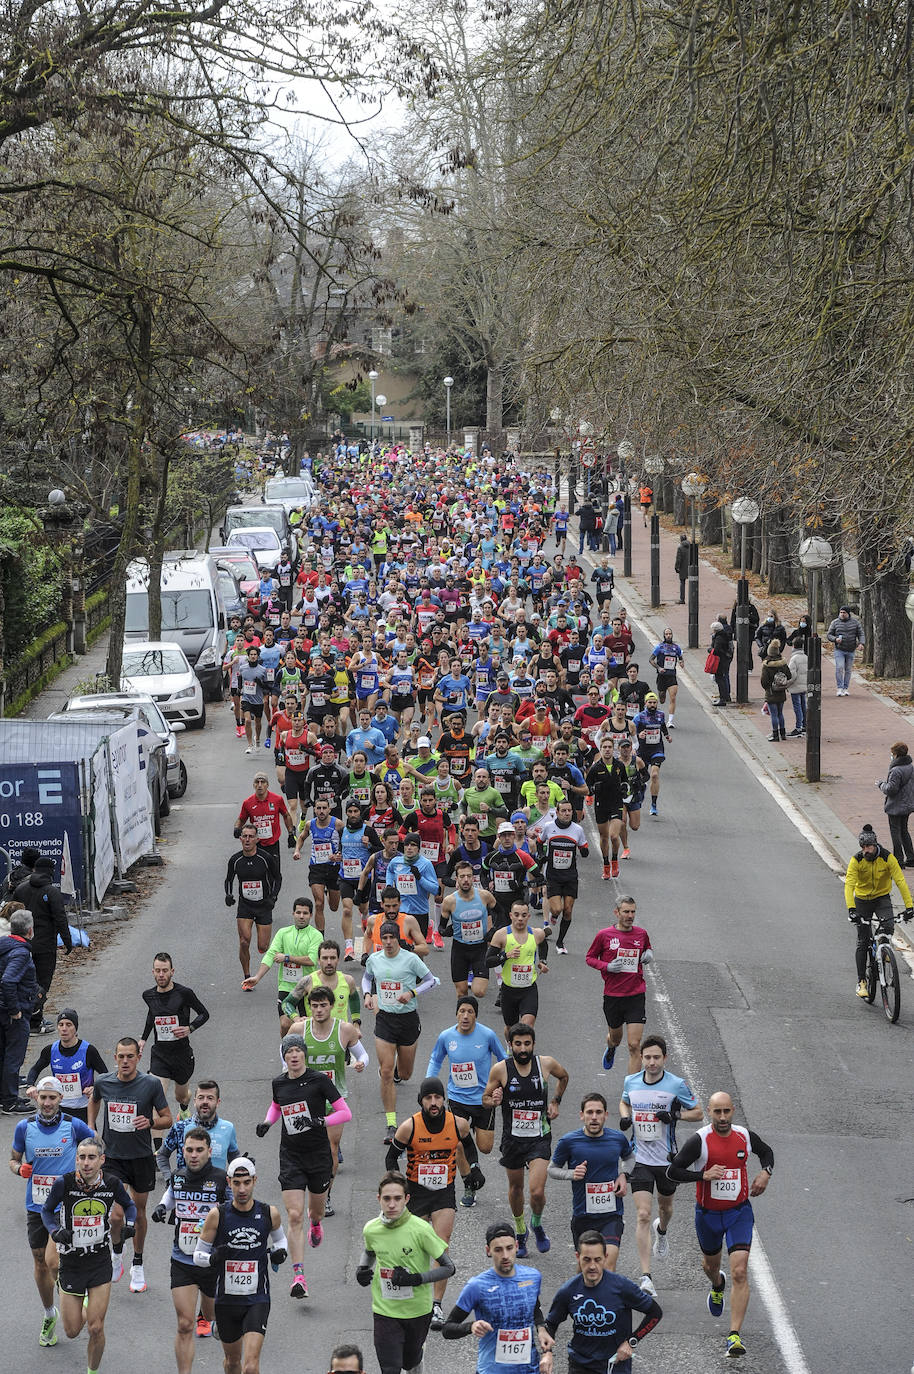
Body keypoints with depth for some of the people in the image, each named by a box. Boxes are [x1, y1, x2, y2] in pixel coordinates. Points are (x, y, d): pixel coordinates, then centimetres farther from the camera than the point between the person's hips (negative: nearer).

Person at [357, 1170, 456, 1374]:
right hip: (385, 1310, 1)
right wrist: (362, 1270, -1)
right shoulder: (371, 1229, -7)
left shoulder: (420, 1229, -19)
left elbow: (449, 1268, -14)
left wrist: (416, 1279, -25)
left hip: (418, 1310, -1)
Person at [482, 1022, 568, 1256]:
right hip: (513, 1138, 1)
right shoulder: (500, 1069, -11)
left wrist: (555, 1101, 6)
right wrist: (494, 1100, -20)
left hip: (540, 1138, -1)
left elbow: (563, 1077, 17)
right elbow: (485, 1099, 2)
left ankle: (537, 1224, 18)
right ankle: (520, 1232, 41)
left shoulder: (546, 1064, -8)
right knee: (516, 1187, 17)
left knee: (537, 1192, -14)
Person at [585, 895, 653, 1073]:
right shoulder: (604, 935, -4)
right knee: (615, 1038, 19)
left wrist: (649, 953, 0)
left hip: (636, 995, 0)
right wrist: (607, 967, -12)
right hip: (612, 996, 0)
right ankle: (610, 1049, 57)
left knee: (634, 1045, -9)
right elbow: (590, 958, 6)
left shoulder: (641, 933, 3)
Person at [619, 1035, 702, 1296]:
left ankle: (662, 1231, 61)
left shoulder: (677, 1084, -10)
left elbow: (698, 1112, -2)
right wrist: (624, 1117, -2)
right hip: (640, 1159, 0)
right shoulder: (631, 1081, -1)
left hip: (667, 1159, 0)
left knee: (665, 1208, 22)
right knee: (643, 1216, -12)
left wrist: (675, 1115, -20)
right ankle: (646, 1277, -14)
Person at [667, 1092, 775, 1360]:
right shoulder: (699, 1140, -16)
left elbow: (766, 1152, 17)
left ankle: (735, 1336, -16)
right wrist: (704, 1175, -26)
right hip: (708, 1214, 0)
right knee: (711, 1263, 25)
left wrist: (766, 1172, -3)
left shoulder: (745, 1136, -6)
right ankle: (717, 1286, 64)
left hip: (739, 1211, 0)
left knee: (739, 1272, -15)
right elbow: (673, 1171, -14)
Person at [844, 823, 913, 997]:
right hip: (862, 900, 0)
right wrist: (851, 909, -41)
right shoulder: (856, 860, -19)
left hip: (882, 898, 0)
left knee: (888, 926, -28)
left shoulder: (888, 858, -18)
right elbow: (849, 885, -27)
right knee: (863, 942, -1)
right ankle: (861, 981, 8)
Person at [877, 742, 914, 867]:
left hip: (896, 807, -8)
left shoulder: (896, 771, -23)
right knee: (904, 830, 20)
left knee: (895, 831, 2)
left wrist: (881, 784, -4)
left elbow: (890, 790, -23)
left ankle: (899, 860, 5)